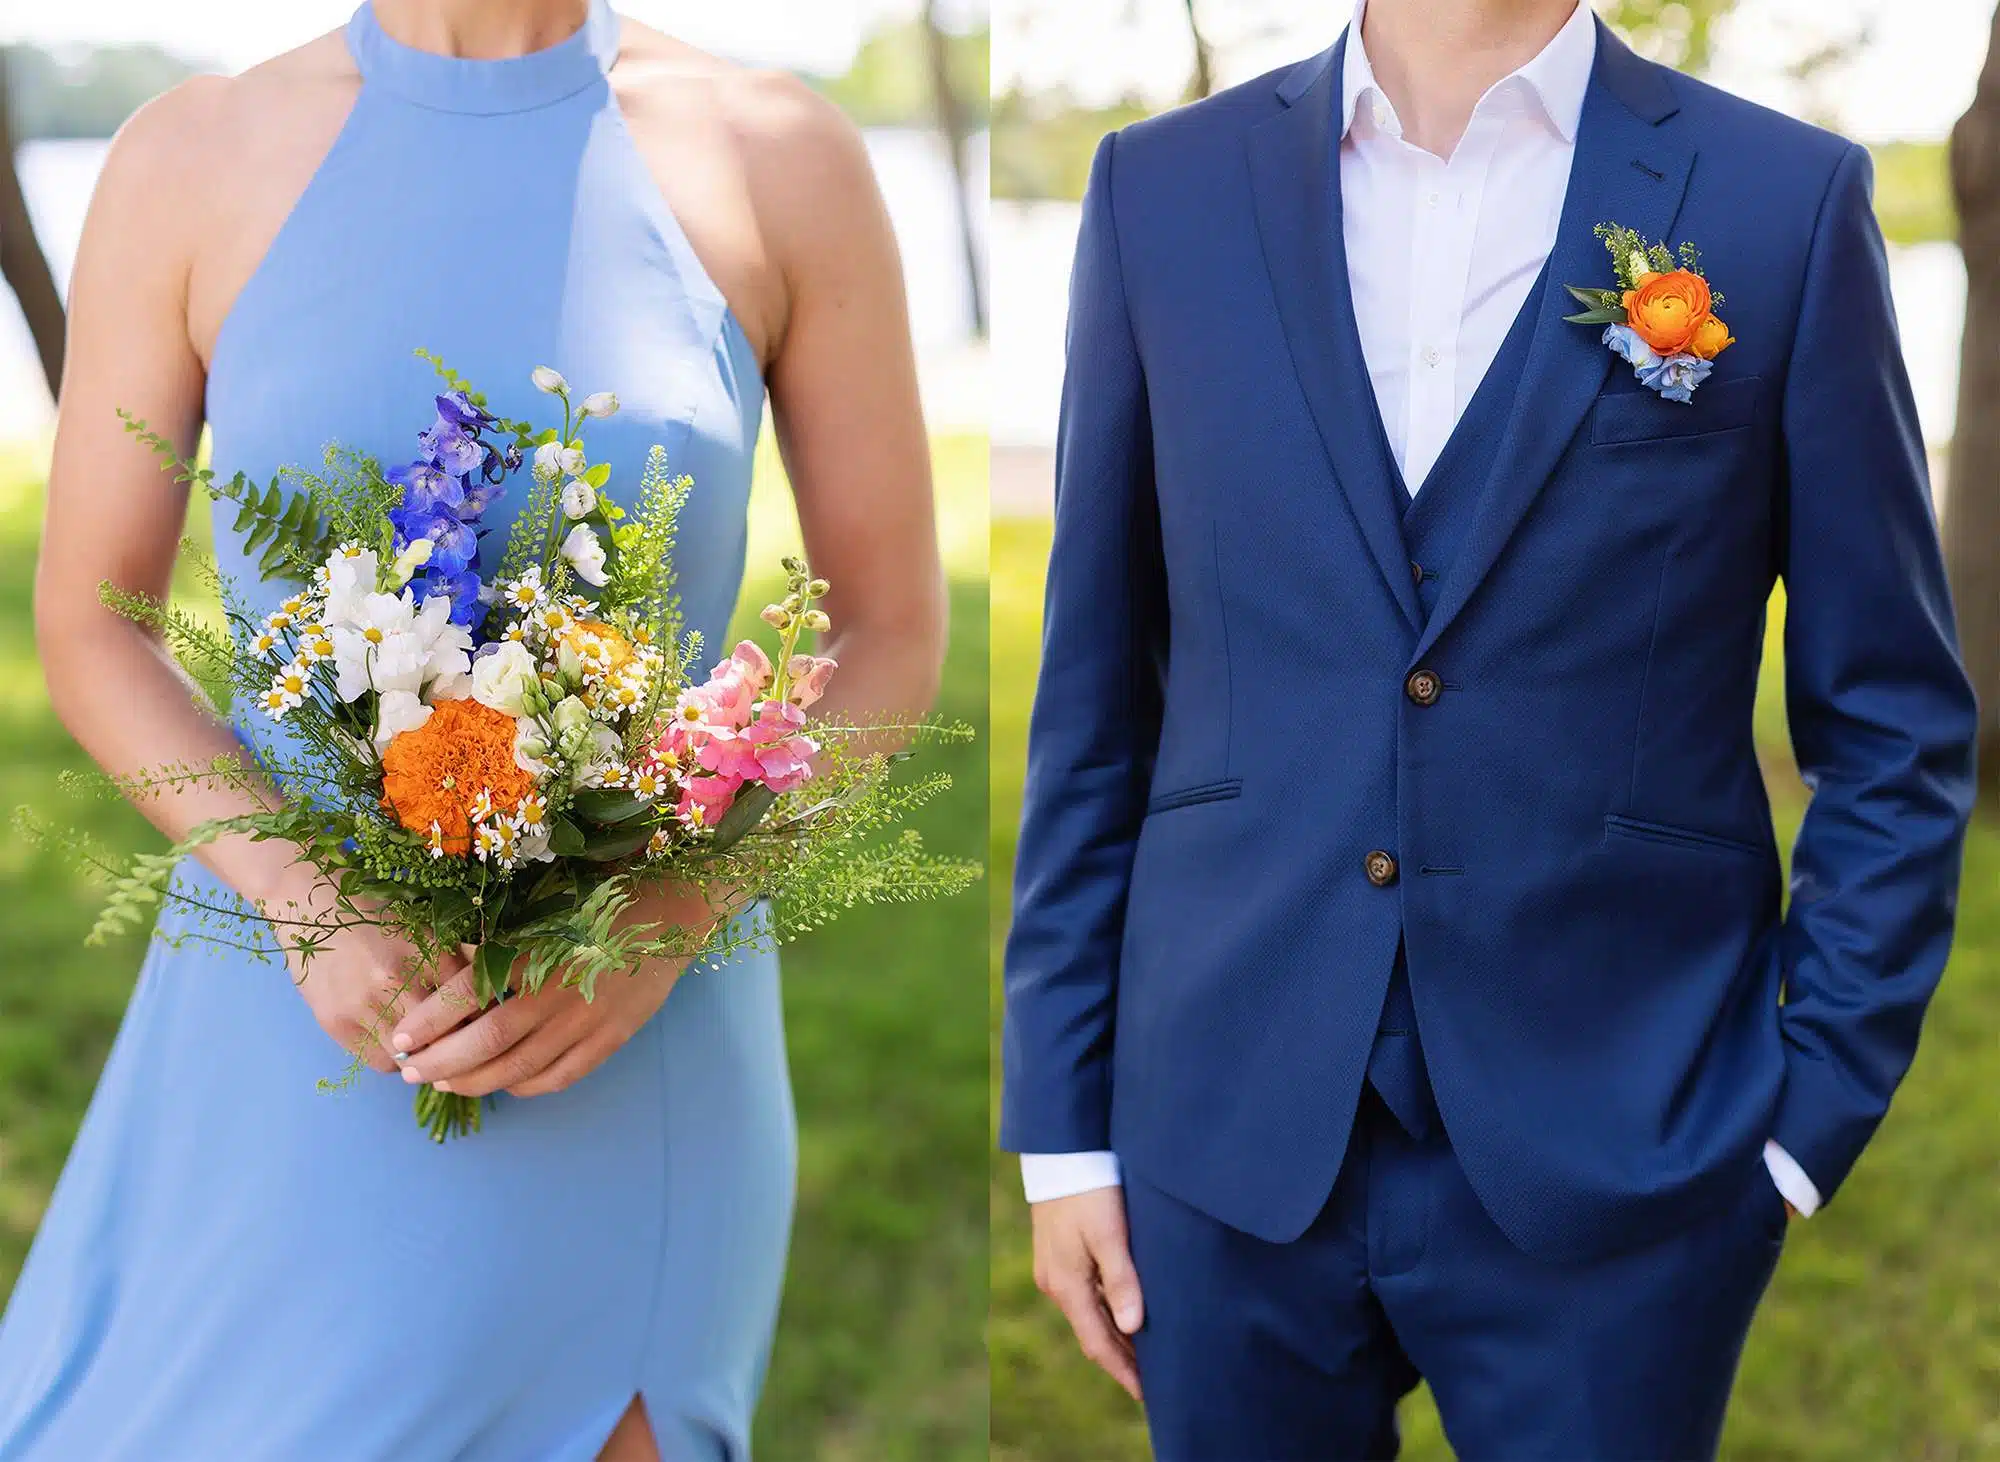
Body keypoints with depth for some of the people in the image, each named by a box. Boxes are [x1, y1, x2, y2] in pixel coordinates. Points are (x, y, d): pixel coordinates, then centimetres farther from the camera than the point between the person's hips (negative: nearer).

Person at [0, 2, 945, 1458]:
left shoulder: (787, 158, -4)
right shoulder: (192, 160, -2)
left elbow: (896, 636, 1)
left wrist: (667, 916, -14)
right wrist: (310, 900, -14)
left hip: (637, 1054, -1)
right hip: (287, 1026, 1)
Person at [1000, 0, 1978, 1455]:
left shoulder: (1791, 202, -2)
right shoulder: (1164, 187, 3)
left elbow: (1895, 723, 1)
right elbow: (1093, 694, 5)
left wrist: (1811, 1118, -4)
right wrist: (1062, 1119, 5)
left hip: (1617, 1152, -1)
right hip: (1232, 1131, 2)